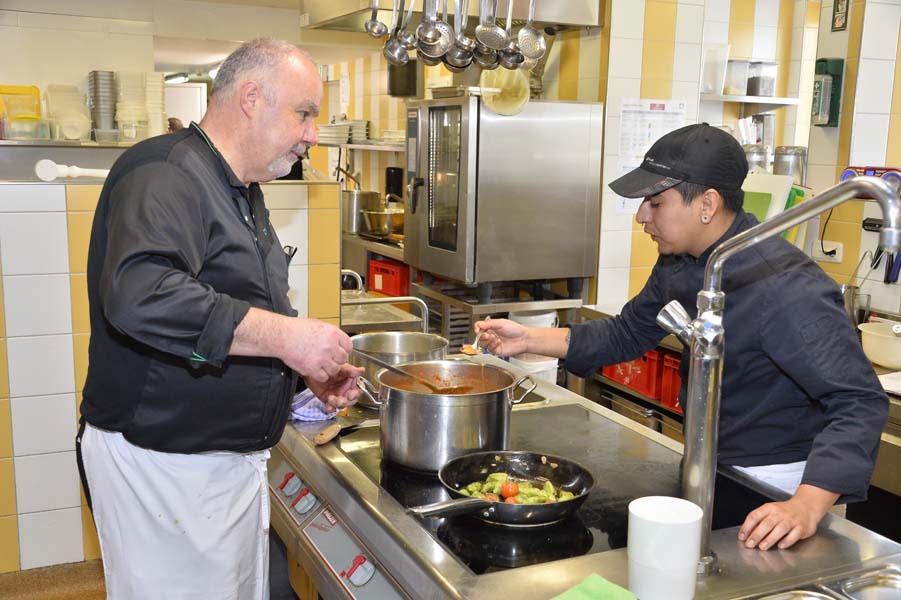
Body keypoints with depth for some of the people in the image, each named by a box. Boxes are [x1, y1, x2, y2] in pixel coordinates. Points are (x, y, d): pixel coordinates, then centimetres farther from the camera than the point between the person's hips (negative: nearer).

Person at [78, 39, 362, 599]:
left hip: (234, 459, 9)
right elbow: (139, 296, -36)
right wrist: (286, 335, -33)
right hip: (163, 463, -9)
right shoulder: (165, 175, -18)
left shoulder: (242, 194, 14)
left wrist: (312, 366, 7)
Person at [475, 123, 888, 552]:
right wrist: (530, 339, 0)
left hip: (779, 485, -7)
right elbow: (627, 335, 10)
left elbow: (860, 401, -31)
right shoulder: (679, 264, -2)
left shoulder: (784, 287, -29)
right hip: (711, 468, 8)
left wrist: (807, 508, -42)